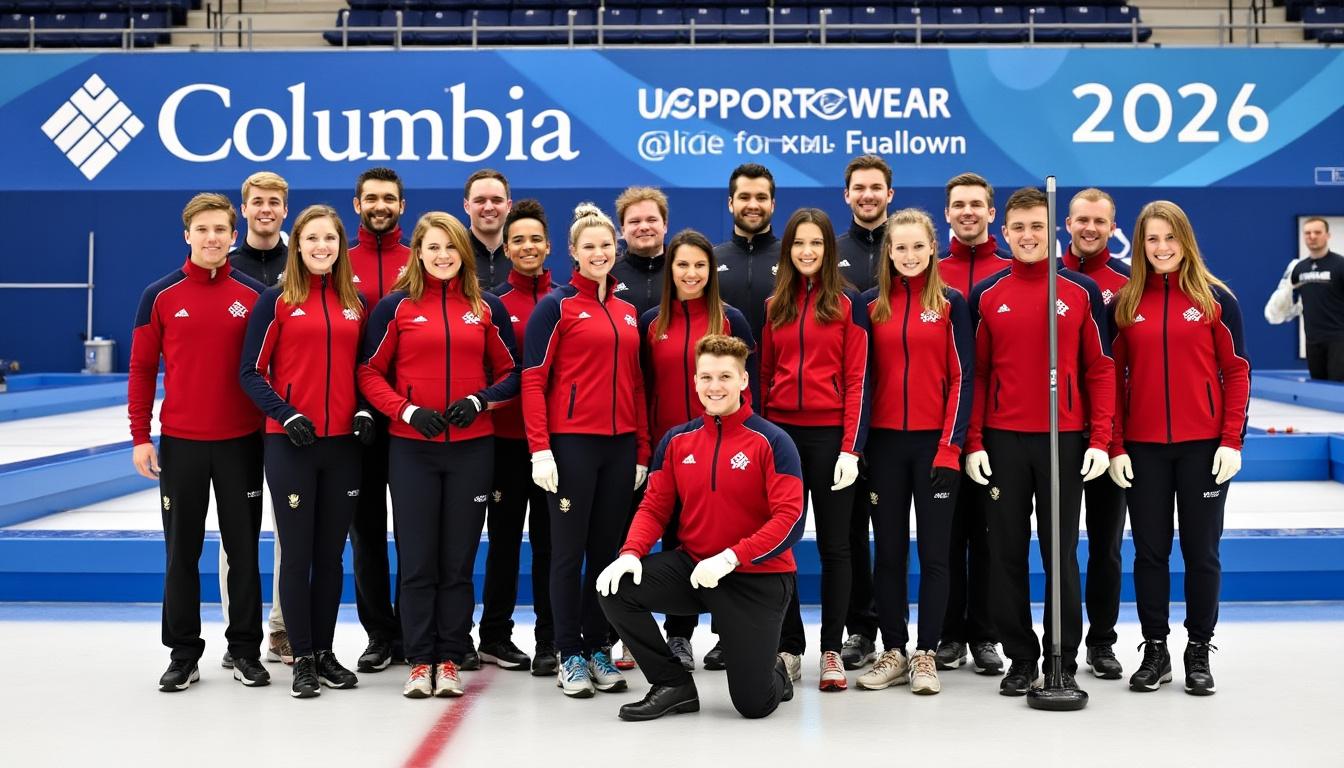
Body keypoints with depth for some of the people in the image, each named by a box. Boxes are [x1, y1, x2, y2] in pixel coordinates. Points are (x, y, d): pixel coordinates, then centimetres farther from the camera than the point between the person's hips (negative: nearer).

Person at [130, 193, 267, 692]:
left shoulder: (254, 295, 0)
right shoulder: (160, 295, 0)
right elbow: (142, 368, 2)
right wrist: (140, 436, -2)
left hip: (242, 442, 0)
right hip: (180, 443, 0)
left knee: (244, 548, 7)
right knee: (182, 550, 8)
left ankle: (246, 651, 19)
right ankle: (183, 654, 19)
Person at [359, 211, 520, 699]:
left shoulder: (488, 308, 6)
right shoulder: (396, 306, 2)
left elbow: (511, 374, 10)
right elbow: (370, 373, 2)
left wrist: (479, 401, -8)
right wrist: (407, 411, -12)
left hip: (473, 448, 1)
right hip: (412, 448, -1)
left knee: (458, 561, 5)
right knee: (417, 561, 2)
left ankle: (450, 661, 14)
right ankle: (419, 662, 11)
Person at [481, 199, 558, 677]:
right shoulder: (493, 303, 2)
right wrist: (485, 402, -11)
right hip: (506, 437, -1)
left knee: (549, 539, 6)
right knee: (505, 536, 9)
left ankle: (550, 641, 13)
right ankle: (495, 636, 21)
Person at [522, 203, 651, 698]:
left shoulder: (627, 312, 14)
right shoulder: (557, 306, -3)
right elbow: (533, 381, -7)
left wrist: (642, 451, 12)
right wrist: (540, 450, -15)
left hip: (620, 445, 5)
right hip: (571, 443, -5)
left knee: (607, 550, 10)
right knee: (569, 551, 1)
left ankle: (598, 648, 19)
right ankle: (570, 656, 9)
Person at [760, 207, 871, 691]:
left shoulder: (848, 304, 1)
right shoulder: (773, 307, 11)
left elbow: (858, 379, -4)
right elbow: (763, 375, 13)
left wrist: (851, 448, -11)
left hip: (831, 434, -3)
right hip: (781, 433, 3)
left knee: (834, 544, 3)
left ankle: (832, 651, 10)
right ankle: (789, 647, 14)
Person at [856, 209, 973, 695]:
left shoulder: (951, 304, 2)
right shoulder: (871, 305, 6)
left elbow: (961, 377, -1)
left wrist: (951, 445, -9)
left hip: (935, 442, -2)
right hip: (885, 441, 2)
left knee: (934, 550, 1)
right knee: (889, 550, 6)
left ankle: (926, 654, 9)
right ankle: (894, 652, 15)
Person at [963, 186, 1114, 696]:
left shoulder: (1082, 292, 3)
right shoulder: (986, 296, 5)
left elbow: (1100, 370, 2)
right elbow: (976, 374, 5)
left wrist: (1100, 440, -6)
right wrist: (973, 443, -2)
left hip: (1065, 440, -1)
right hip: (1003, 441, 1)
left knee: (1061, 553, 4)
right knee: (1007, 553, 5)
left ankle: (1065, 661, 15)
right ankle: (1020, 659, 16)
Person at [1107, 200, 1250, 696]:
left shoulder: (1216, 299, 1)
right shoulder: (1124, 303, 5)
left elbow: (1237, 372, 0)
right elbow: (1113, 378, 5)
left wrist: (1231, 440, -8)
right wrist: (1115, 446, -2)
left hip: (1204, 446, -1)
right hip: (1142, 449, 2)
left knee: (1201, 551, 6)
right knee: (1150, 551, 7)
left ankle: (1199, 652, 17)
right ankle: (1154, 652, 18)